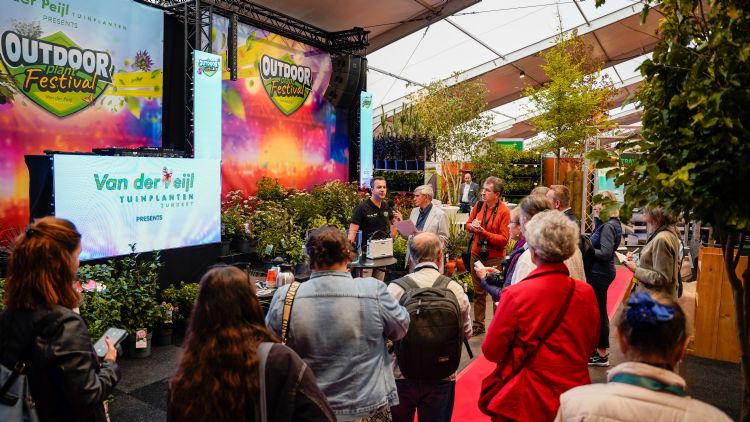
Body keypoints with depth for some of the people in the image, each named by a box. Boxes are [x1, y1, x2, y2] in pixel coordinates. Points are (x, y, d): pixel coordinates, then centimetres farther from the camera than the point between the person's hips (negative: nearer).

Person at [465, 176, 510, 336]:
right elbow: (468, 224, 12)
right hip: (477, 255, 5)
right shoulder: (479, 206, 1)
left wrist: (484, 233, -24)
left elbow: (504, 239, -16)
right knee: (478, 292, 17)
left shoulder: (504, 211, -14)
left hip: (494, 258, -5)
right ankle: (478, 324, 30)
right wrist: (472, 226, -11)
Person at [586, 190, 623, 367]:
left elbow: (605, 253, -23)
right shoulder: (609, 223, 10)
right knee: (598, 311, 17)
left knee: (598, 312, 1)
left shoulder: (608, 226, -19)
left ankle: (601, 354, 12)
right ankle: (599, 349, 29)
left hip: (599, 274, -10)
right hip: (599, 272, 10)